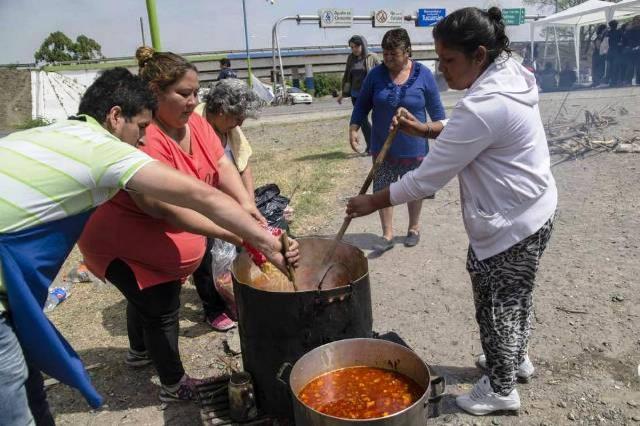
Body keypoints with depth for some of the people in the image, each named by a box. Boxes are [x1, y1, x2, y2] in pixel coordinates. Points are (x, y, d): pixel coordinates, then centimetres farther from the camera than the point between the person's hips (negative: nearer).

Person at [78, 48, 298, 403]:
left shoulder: (194, 123, -7)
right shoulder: (142, 138, -34)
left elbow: (221, 165, -9)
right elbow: (165, 206, -41)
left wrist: (244, 203, -27)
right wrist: (228, 232, -45)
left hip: (165, 246, 9)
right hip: (126, 246, -8)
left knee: (147, 299, 27)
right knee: (162, 310, 2)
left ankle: (140, 353, 54)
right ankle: (175, 386, 23)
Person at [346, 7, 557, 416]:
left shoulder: (483, 107, -30)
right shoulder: (509, 76, 1)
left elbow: (429, 177, -26)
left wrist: (373, 202, -16)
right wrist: (425, 129, 6)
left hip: (508, 225, -10)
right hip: (533, 212, 10)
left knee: (496, 306, 10)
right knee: (515, 296, 27)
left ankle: (500, 390, 32)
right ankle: (517, 359, 50)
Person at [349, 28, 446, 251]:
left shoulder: (423, 75, -7)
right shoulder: (376, 74, -4)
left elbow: (436, 109, 2)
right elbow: (362, 104, 4)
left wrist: (438, 127, -7)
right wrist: (353, 129, -6)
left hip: (413, 148, -1)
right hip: (383, 147, 1)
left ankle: (413, 228, 33)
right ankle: (387, 235, 15)